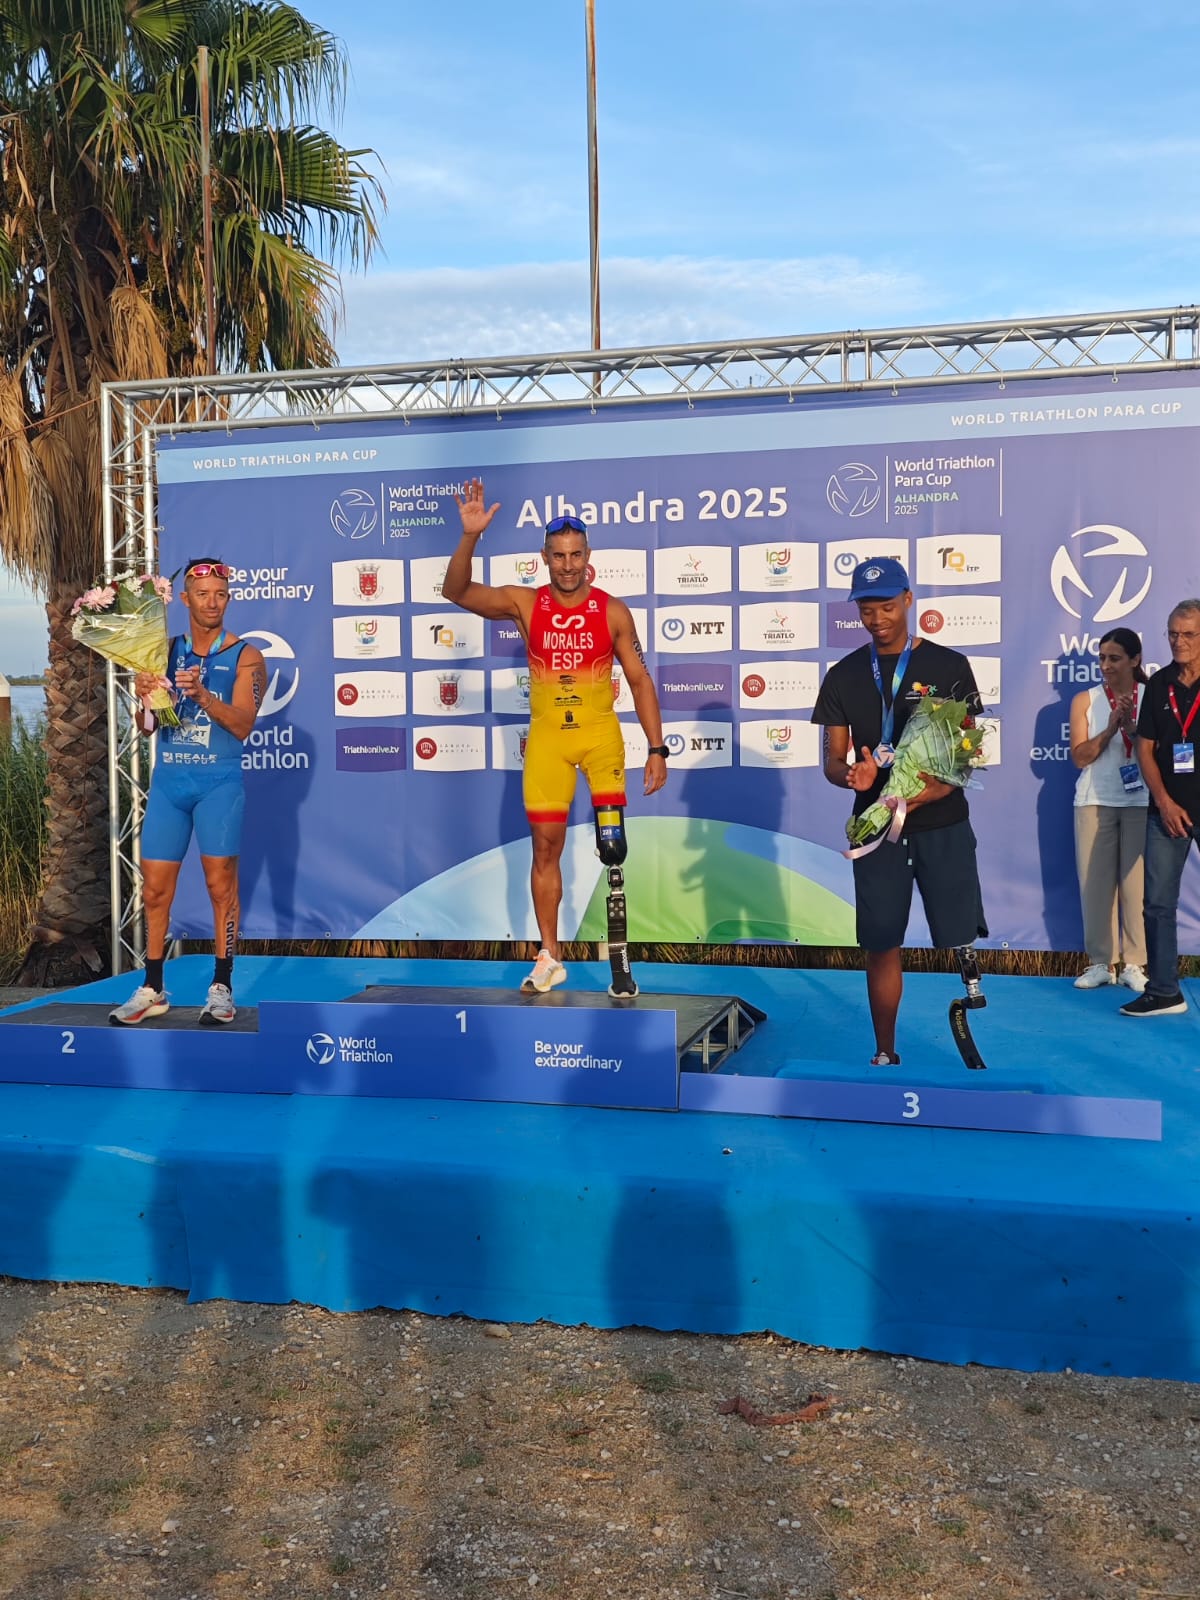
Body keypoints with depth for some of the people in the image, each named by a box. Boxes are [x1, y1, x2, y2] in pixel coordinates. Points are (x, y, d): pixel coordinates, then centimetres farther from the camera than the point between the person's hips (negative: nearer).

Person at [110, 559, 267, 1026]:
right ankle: (152, 990, 15)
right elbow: (147, 726, 8)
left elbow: (243, 725, -12)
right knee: (155, 889, 5)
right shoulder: (167, 651, 9)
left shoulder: (245, 656, -2)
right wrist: (144, 695, -14)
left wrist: (202, 695, -27)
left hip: (219, 782, -4)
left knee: (220, 884, -2)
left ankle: (221, 987, 7)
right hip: (167, 781, 4)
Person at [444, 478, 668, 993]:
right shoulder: (525, 603, -1)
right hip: (546, 735, 1)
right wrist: (470, 536, -27)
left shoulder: (612, 611, -2)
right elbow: (456, 591, -11)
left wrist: (656, 748, -3)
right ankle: (550, 957, 17)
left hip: (600, 731, -1)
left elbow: (640, 680, 2)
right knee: (545, 845, 6)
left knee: (612, 842, -14)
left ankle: (619, 955, -4)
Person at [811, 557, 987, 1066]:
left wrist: (920, 795, -21)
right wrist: (851, 775, -18)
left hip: (942, 824, -2)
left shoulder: (949, 667, 0)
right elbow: (832, 759, 7)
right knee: (881, 945, 6)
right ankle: (885, 1053, 17)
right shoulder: (843, 675, 7)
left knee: (959, 936, -8)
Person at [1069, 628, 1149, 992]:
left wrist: (1132, 728, -16)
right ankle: (1100, 962, 7)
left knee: (1137, 883, -3)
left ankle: (1135, 964, 3)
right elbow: (1080, 756, -2)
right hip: (1094, 802, 1)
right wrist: (1111, 728, -14)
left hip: (1140, 802, -1)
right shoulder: (1085, 700, 5)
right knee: (1096, 881, 0)